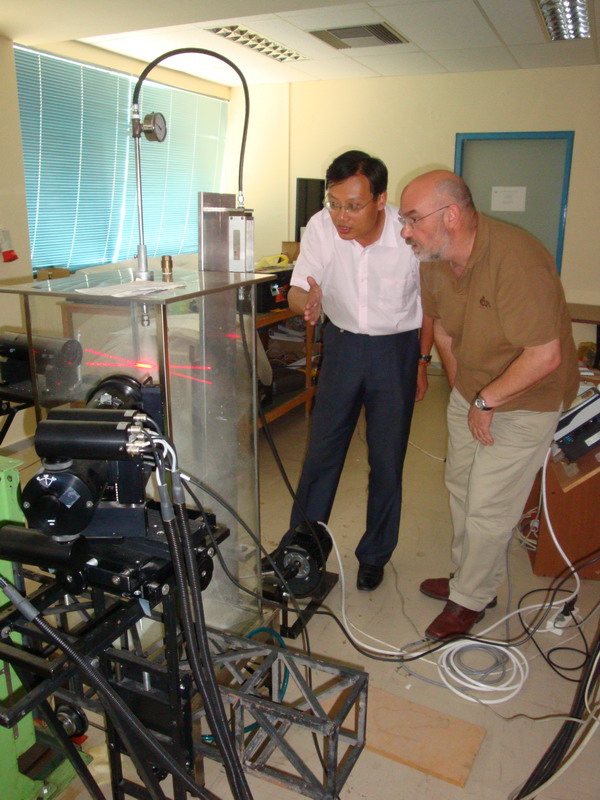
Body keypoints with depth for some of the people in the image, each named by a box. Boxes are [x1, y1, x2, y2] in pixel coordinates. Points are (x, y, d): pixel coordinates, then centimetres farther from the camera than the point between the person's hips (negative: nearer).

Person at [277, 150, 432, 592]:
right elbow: (297, 289, -9)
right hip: (342, 343, 2)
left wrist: (422, 361, 1)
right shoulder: (321, 227, -16)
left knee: (387, 460, 6)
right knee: (321, 451, 7)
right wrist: (308, 301, -33)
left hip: (397, 347, -2)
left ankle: (374, 555, 27)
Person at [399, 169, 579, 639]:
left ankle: (469, 600, 23)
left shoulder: (517, 260, -32)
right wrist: (463, 393, 4)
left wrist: (486, 401, -21)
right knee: (461, 488, 18)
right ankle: (477, 579, 39)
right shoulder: (433, 261, -7)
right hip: (472, 391, 8)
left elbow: (545, 357, -31)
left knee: (488, 508, -1)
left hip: (526, 399, -7)